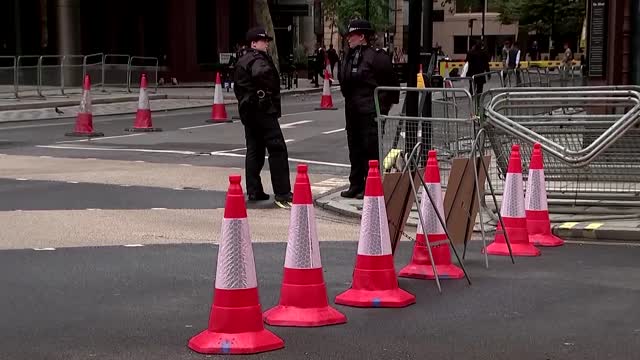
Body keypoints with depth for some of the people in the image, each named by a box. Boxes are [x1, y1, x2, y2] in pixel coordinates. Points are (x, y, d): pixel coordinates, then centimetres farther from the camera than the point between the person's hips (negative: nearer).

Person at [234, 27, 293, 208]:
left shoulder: (242, 61, 19)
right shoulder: (257, 58, -12)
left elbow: (238, 87, 25)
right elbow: (261, 72, -35)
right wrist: (270, 90, -20)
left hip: (247, 110, 10)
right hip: (262, 108, -10)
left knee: (254, 150, 14)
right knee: (277, 149, -10)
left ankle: (254, 191, 16)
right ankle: (282, 193, -14)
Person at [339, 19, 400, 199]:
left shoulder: (377, 56, -11)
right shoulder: (349, 56, 12)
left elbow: (392, 83, -7)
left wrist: (385, 104, -3)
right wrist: (349, 99, 16)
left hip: (370, 111, -8)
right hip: (352, 109, 8)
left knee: (371, 148, -4)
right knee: (354, 148, 13)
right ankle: (356, 185, 21)